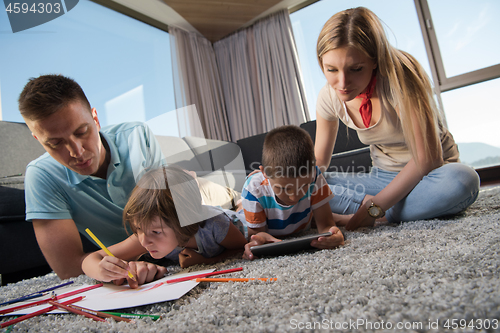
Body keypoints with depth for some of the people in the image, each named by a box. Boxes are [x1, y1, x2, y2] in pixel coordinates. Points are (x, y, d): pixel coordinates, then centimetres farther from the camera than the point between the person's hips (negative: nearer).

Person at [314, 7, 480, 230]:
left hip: (430, 173, -3)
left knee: (460, 181, -39)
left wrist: (375, 208, -28)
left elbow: (427, 158, -25)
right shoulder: (329, 98, -9)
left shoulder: (398, 79, -24)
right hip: (384, 176, 3)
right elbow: (318, 162, 0)